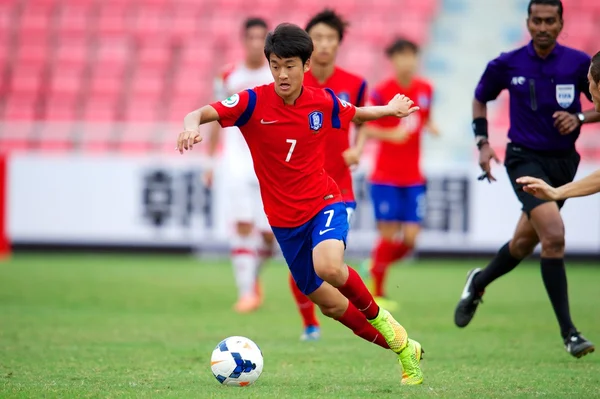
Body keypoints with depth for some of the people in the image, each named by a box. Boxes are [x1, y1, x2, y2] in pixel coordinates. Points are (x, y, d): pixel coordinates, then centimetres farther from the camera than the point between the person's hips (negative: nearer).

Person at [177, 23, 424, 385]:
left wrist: (390, 110, 10)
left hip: (324, 202, -2)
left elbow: (356, 115, 18)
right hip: (285, 219, 2)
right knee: (329, 303, 10)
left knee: (328, 265, -34)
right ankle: (403, 348, 31)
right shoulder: (255, 102, -13)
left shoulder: (324, 102, -6)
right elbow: (201, 113, -26)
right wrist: (192, 124, -46)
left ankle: (377, 315, -5)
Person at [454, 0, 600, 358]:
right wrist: (483, 143, 2)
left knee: (524, 244, 15)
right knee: (554, 234, -23)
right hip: (525, 158, -3)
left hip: (563, 161, 3)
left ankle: (478, 283, 47)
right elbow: (480, 99, 14)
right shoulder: (507, 65, -4)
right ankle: (569, 332, -19)